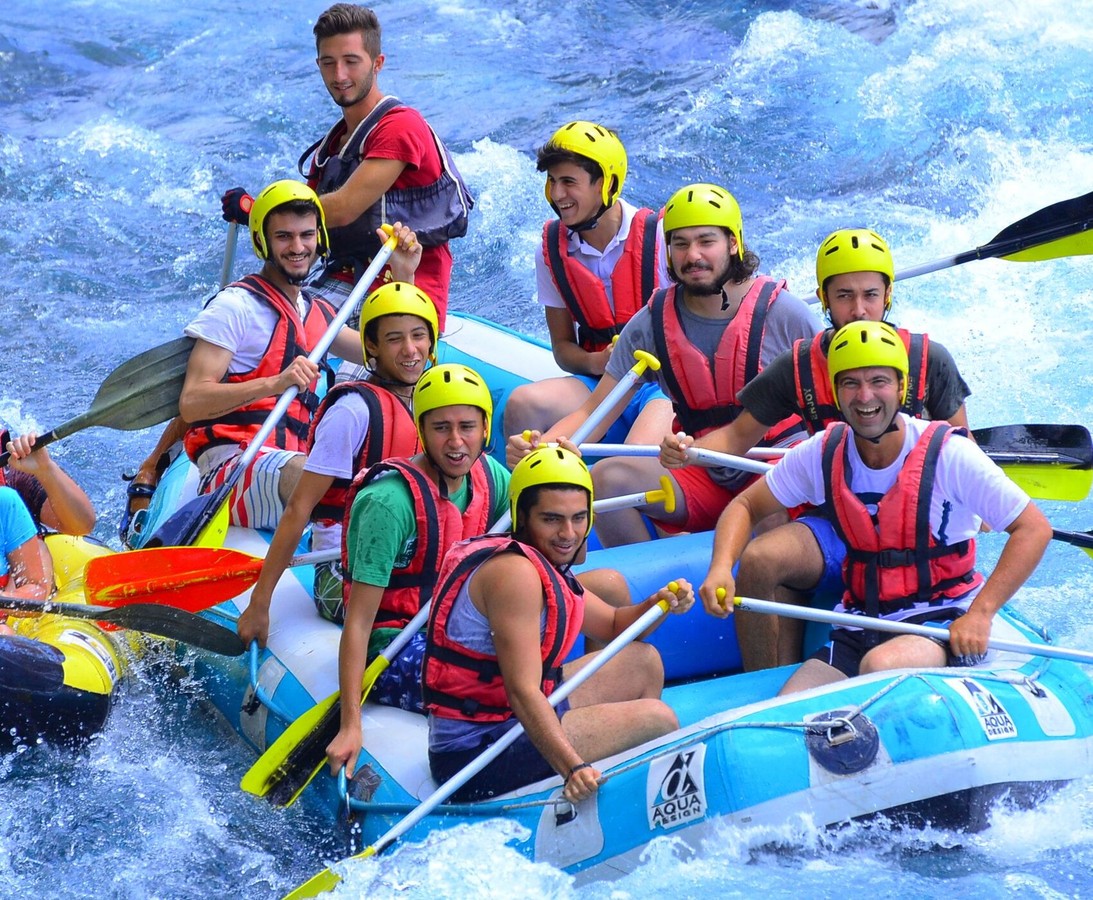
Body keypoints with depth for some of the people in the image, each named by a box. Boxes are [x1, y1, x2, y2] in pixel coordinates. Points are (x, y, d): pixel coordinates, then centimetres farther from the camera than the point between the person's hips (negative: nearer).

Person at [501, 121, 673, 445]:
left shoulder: (657, 237, -7)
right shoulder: (552, 250, 5)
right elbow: (562, 346, 10)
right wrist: (595, 362, -12)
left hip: (666, 385, -4)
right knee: (522, 404, -27)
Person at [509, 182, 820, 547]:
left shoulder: (783, 314, -8)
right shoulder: (651, 325, -1)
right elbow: (594, 412, -2)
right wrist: (539, 446, -22)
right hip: (705, 481, 3)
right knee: (606, 477, -20)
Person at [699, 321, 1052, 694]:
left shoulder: (947, 454, -13)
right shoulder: (823, 454, -1)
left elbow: (1035, 529, -12)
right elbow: (746, 506, 10)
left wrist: (980, 614, -21)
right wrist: (721, 567, -12)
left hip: (943, 621, -4)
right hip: (860, 628, 4)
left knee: (880, 667, -35)